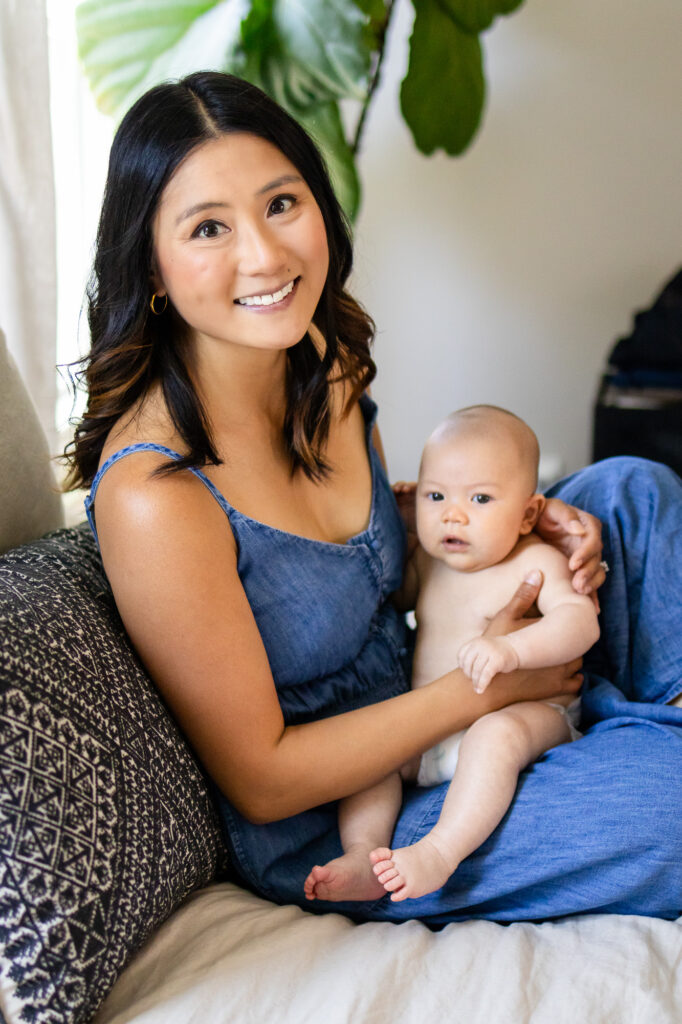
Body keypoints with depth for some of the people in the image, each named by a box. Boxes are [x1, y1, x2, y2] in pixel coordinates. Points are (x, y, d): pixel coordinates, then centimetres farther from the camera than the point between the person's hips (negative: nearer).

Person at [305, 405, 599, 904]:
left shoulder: (536, 563, -10)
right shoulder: (426, 560, 9)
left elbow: (579, 620, -27)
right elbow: (393, 595, 29)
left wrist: (511, 649, -44)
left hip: (524, 712, -6)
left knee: (495, 735, -37)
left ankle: (440, 852, -43)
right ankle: (363, 853, -24)